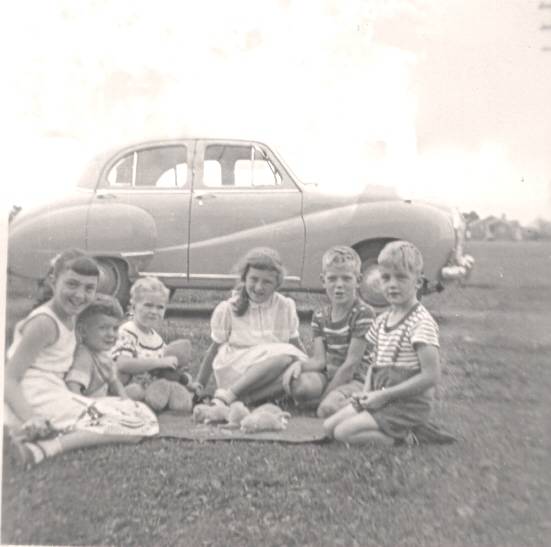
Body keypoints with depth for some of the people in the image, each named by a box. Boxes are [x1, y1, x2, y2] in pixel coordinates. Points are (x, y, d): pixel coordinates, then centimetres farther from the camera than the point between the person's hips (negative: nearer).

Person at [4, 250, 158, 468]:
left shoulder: (68, 317, 13)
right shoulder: (44, 323, -13)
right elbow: (9, 378, -18)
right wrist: (29, 419, -35)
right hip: (38, 405, -10)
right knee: (138, 424, -13)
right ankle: (44, 448, -24)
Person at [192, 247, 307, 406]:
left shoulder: (286, 307, 5)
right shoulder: (227, 309, 0)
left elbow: (295, 344, 12)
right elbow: (215, 347, 7)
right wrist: (200, 383, 5)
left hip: (270, 379, 4)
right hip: (234, 374, -4)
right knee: (285, 356, -33)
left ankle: (245, 398, -28)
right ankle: (224, 396, -30)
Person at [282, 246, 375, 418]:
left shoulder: (364, 313, -13)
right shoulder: (320, 316, 7)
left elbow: (351, 364, -15)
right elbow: (319, 360, 1)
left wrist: (326, 395, -15)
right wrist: (299, 364, -22)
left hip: (356, 379, -5)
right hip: (328, 374, 5)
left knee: (327, 409, -31)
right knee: (297, 384, -25)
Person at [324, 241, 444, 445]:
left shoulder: (421, 322, -16)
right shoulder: (382, 320, 9)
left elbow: (431, 376, -21)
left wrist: (384, 394, -18)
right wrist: (366, 393, -1)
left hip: (409, 405, -9)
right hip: (381, 398, 9)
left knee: (344, 432, -19)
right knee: (329, 426, 1)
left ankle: (403, 437, -5)